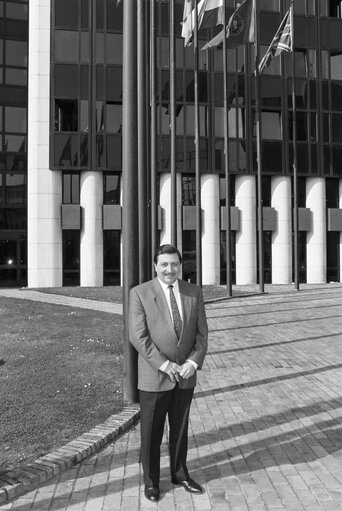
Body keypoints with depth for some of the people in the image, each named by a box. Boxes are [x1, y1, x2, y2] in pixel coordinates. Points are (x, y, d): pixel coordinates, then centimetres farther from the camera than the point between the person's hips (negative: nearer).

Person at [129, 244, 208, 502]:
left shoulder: (194, 292, 0)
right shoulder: (140, 293, -11)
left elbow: (201, 333, 0)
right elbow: (138, 336, -16)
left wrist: (193, 362, -14)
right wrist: (164, 365, -20)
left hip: (185, 375, 3)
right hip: (153, 376, -3)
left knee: (180, 429, 19)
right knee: (151, 432, 12)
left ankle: (180, 473, 39)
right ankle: (151, 481, 32)